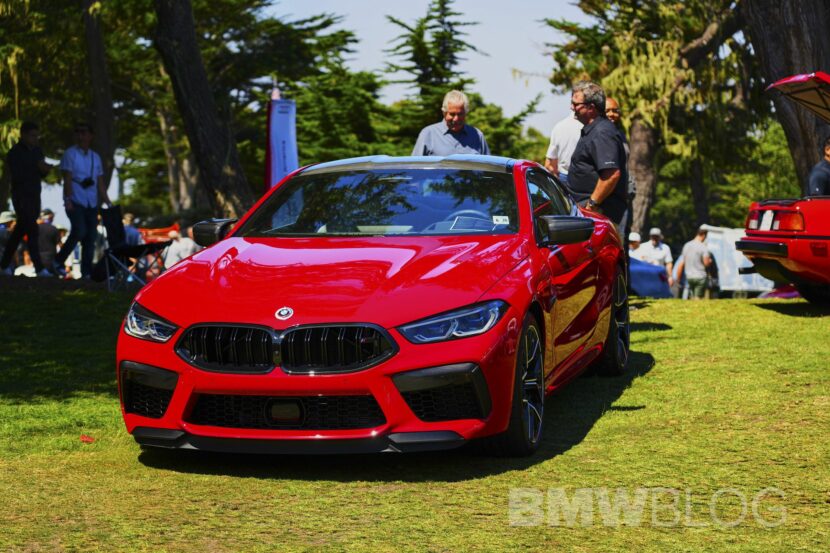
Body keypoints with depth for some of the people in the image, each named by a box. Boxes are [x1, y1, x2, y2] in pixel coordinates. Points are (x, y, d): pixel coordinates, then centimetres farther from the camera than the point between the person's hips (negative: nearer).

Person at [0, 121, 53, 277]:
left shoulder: (37, 151, 10)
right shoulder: (14, 153, -10)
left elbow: (41, 174, 16)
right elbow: (17, 176, -19)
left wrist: (45, 169, -8)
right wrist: (37, 168, -23)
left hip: (35, 196, 7)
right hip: (21, 196, -7)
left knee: (20, 231, 13)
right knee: (32, 231, -14)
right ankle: (39, 268, -17)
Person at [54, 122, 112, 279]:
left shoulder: (95, 157, 16)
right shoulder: (70, 154, 1)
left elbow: (100, 182, 17)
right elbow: (67, 178, -6)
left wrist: (107, 202, 10)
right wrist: (68, 199, -17)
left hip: (92, 203, 5)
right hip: (75, 201, -5)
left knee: (91, 236, 1)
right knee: (79, 231, -20)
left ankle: (86, 272, 5)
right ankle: (58, 261, -4)